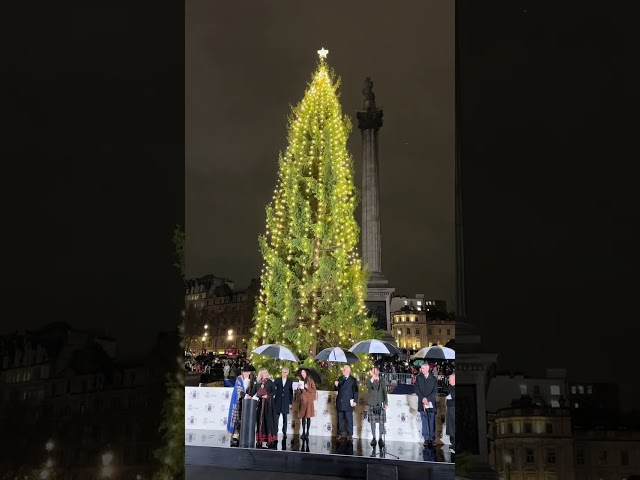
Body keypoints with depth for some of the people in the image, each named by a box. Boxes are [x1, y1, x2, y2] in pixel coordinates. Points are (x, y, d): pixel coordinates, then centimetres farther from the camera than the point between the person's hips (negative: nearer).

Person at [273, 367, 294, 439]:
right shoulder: (277, 380, 5)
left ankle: (284, 432, 12)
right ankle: (275, 432, 4)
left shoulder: (290, 381, 4)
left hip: (285, 402, 0)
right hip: (277, 401, 0)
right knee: (276, 418, -2)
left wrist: (290, 403, 2)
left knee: (285, 418, 5)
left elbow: (291, 392, 4)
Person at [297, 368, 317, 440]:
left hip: (309, 400, -4)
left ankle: (307, 433, -3)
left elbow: (314, 390, -2)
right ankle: (303, 433, 5)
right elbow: (299, 393, 15)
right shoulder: (300, 381, 14)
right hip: (302, 401, 4)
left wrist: (307, 387, -14)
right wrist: (299, 388, -5)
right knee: (303, 417, 1)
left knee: (308, 416, -6)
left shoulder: (310, 381, 3)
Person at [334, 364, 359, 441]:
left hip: (348, 403, -4)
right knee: (340, 419, 7)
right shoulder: (340, 379, 13)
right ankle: (340, 434, 14)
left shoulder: (353, 380, -2)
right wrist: (336, 385, -6)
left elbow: (355, 391, -4)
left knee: (349, 420, -2)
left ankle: (350, 435, 4)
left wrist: (355, 401, -11)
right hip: (340, 403, 5)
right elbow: (337, 389, 16)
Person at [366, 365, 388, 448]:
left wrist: (386, 403, 3)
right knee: (373, 422, 1)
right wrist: (372, 379, -34)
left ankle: (380, 438, 4)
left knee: (381, 422, -3)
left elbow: (385, 392, 11)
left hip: (381, 404, 1)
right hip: (372, 404, -1)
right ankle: (374, 438, 9)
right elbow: (368, 386, -18)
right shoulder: (370, 380, 5)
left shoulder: (382, 381, 10)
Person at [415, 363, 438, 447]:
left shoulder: (433, 379, 5)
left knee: (432, 421, -2)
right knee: (424, 421, 1)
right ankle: (426, 439, 5)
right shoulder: (418, 378, 7)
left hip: (431, 403, -1)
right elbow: (417, 390, 1)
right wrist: (423, 399, -12)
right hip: (422, 403, 1)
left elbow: (435, 391, -1)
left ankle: (432, 439, 2)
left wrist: (428, 399, -12)